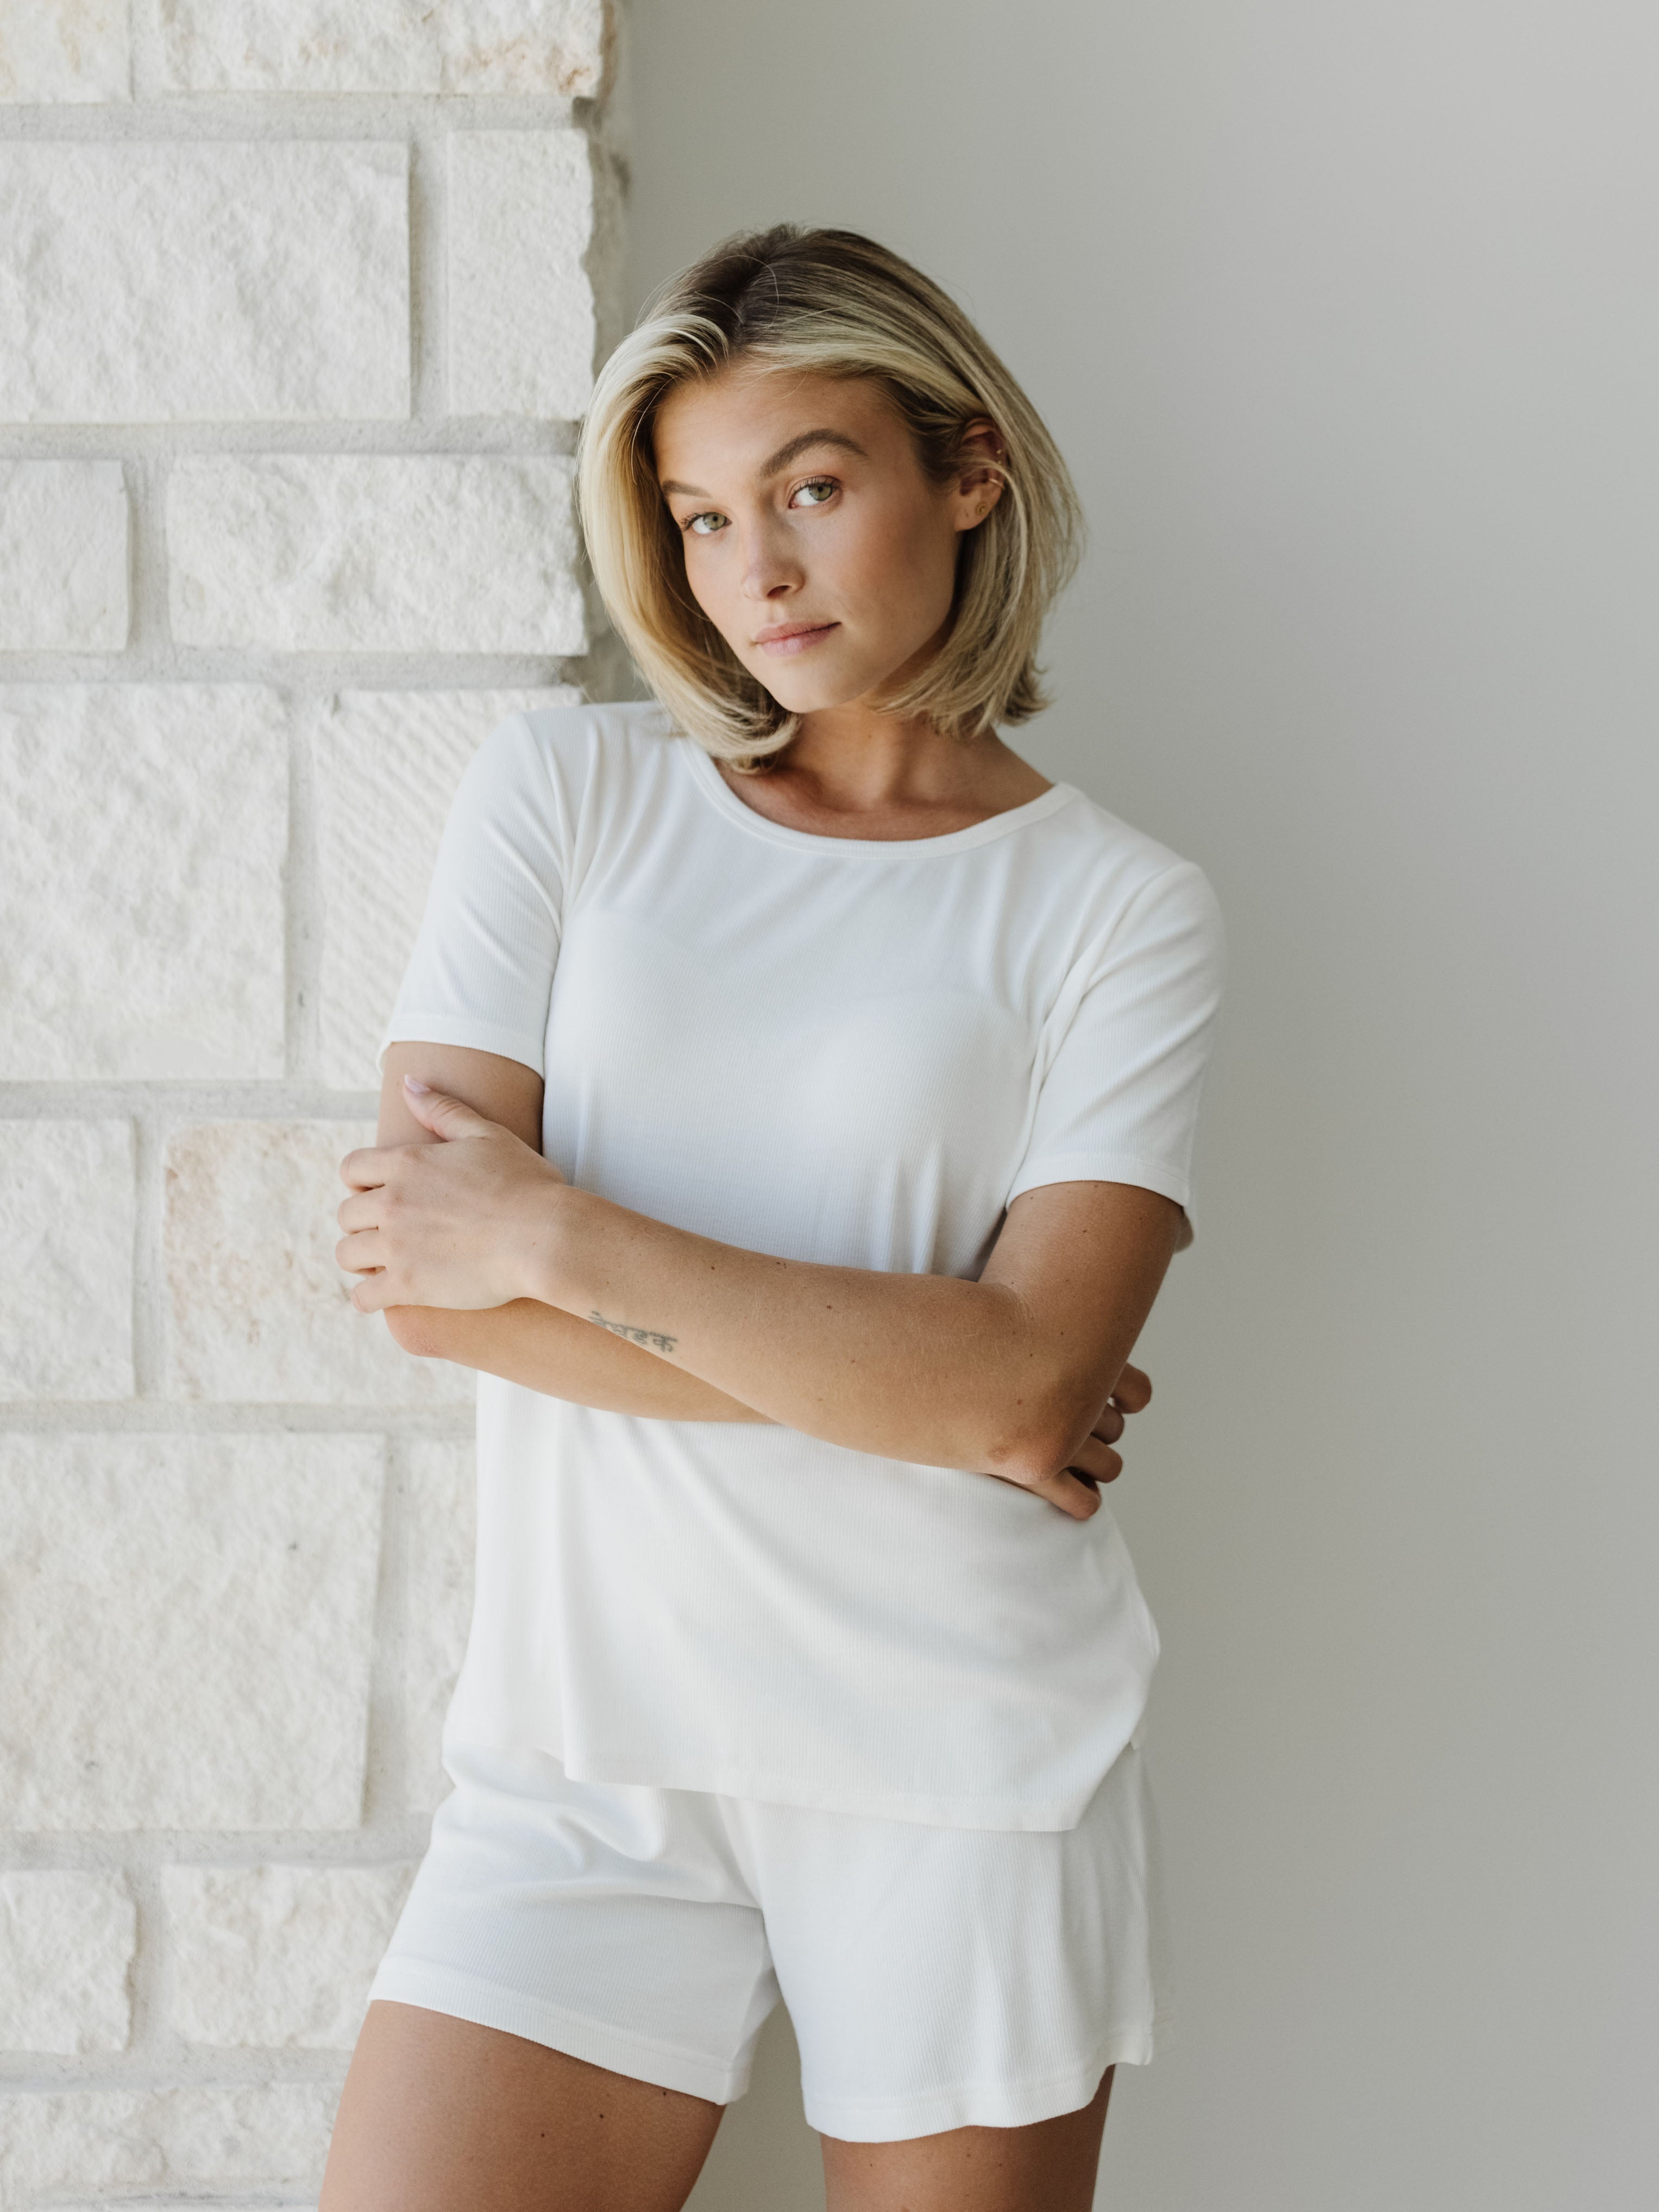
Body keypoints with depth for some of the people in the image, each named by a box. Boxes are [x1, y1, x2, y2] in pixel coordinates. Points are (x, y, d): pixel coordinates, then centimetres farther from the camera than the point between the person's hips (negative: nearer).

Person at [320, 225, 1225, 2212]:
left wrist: (557, 1240, -14)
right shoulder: (560, 797, 4)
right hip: (586, 1747, 1)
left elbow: (1025, 1378, -14)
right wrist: (920, 1384, -10)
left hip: (966, 1768, -1)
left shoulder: (1119, 910, 0)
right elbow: (429, 1279, -7)